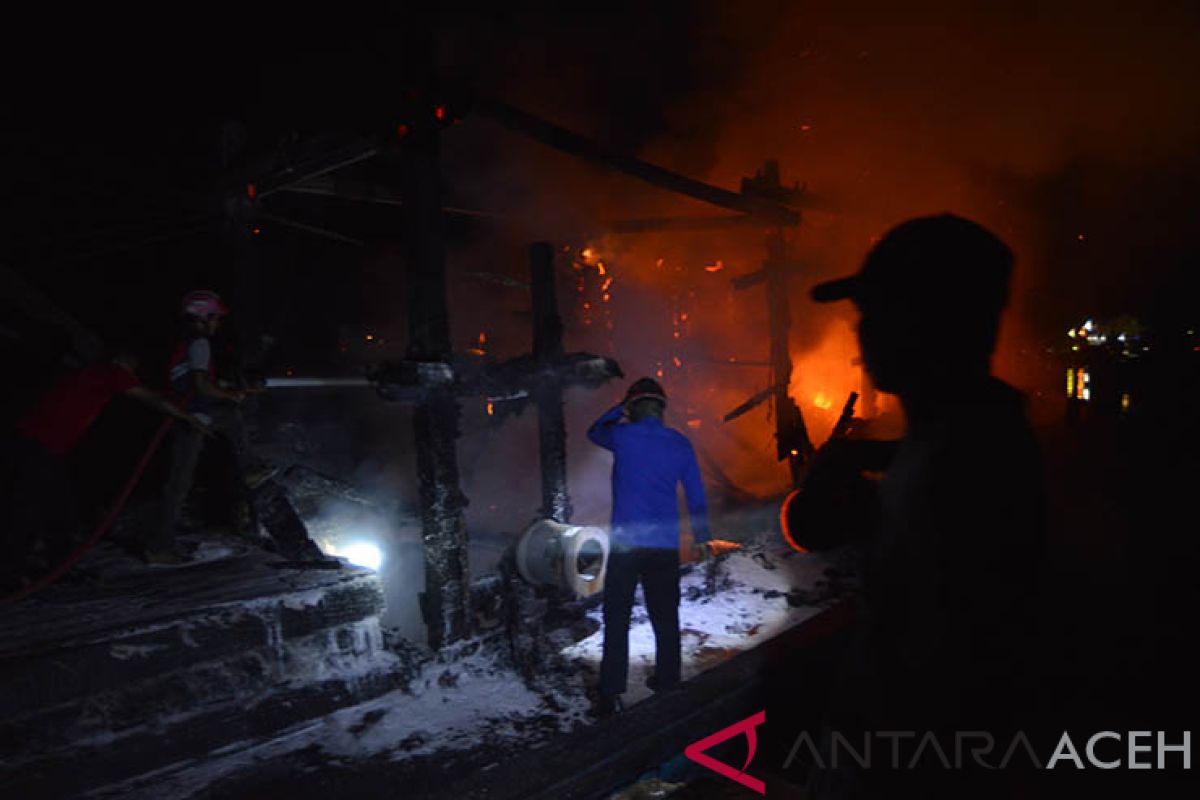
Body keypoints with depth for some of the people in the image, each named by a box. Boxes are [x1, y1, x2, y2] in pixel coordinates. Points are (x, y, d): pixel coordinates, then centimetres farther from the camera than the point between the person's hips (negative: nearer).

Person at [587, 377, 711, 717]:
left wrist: (620, 409, 25)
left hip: (626, 542, -3)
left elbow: (594, 431, 18)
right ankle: (667, 681, 28)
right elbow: (697, 496, 9)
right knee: (665, 616, 16)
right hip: (665, 545, 3)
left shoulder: (623, 436, -4)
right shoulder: (680, 444, 5)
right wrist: (701, 538, 18)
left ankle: (611, 694, 0)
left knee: (616, 619, 1)